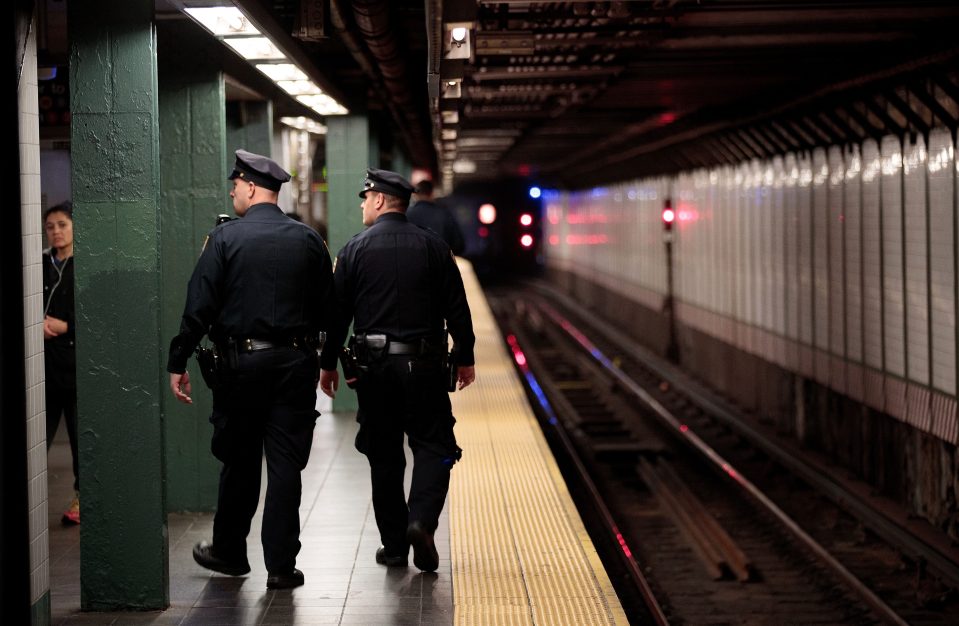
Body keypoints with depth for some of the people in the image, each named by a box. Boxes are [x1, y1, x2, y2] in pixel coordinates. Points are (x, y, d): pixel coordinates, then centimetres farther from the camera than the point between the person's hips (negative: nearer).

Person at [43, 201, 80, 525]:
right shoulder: (41, 265, 8)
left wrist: (66, 326, -14)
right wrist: (39, 323, -8)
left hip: (76, 362, -3)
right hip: (44, 362, 3)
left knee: (80, 433, 6)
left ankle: (82, 497, 18)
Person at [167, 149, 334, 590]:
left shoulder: (225, 238, -6)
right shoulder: (308, 240, 4)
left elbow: (199, 306, -8)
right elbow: (327, 309, 8)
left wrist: (178, 362, -3)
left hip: (240, 363, -2)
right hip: (295, 363, 2)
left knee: (238, 461, 12)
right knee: (286, 465, 3)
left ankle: (229, 552, 26)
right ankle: (281, 565, 3)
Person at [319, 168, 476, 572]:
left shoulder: (355, 249, 0)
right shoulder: (433, 246, 2)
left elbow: (338, 311, 1)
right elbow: (456, 308, 3)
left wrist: (328, 364, 10)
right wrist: (465, 358, 11)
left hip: (374, 367, 0)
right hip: (424, 365, 0)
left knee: (383, 455, 9)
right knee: (433, 446, 7)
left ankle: (394, 546, 11)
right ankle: (422, 520, -16)